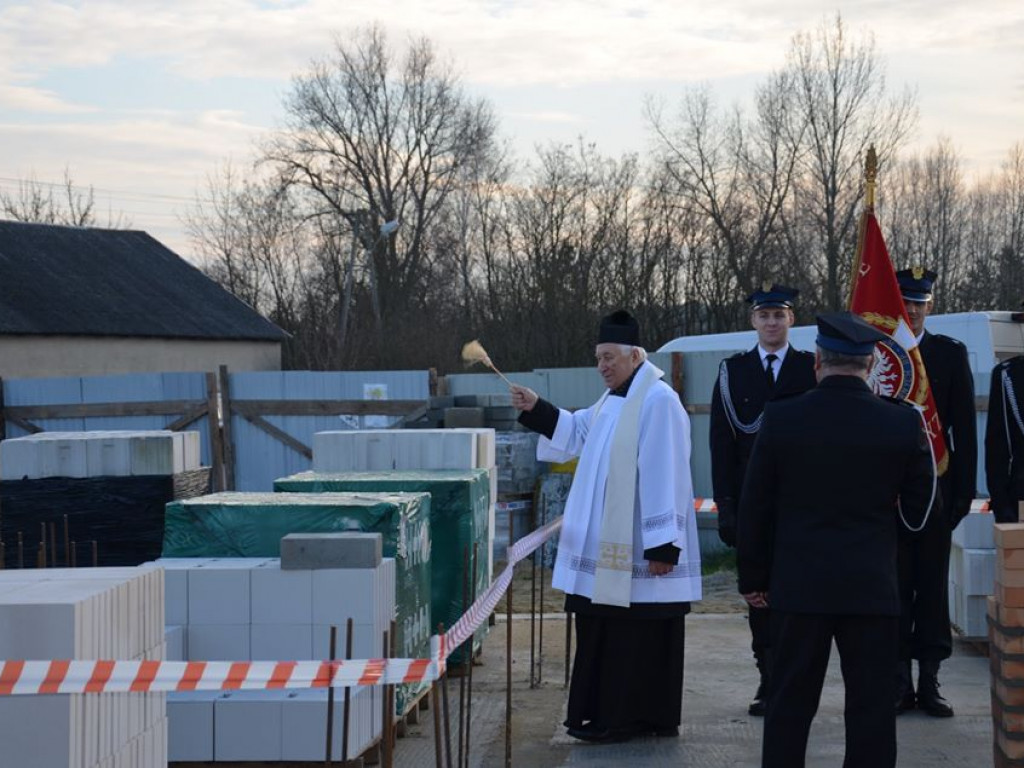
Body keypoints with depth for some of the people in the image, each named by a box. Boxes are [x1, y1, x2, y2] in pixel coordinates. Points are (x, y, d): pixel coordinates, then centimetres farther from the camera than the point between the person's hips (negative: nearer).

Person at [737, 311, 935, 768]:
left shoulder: (780, 419, -6)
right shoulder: (904, 423, -5)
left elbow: (754, 508, -1)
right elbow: (919, 511, 3)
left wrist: (753, 577, 9)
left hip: (798, 586, 0)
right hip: (872, 588, 0)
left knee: (790, 706, 8)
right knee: (871, 708, 6)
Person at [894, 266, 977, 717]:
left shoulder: (950, 354, 5)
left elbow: (963, 426, 4)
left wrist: (963, 490, -2)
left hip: (935, 488, 1)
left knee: (933, 583, 3)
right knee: (894, 585, 2)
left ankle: (929, 679, 9)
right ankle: (899, 681, 8)